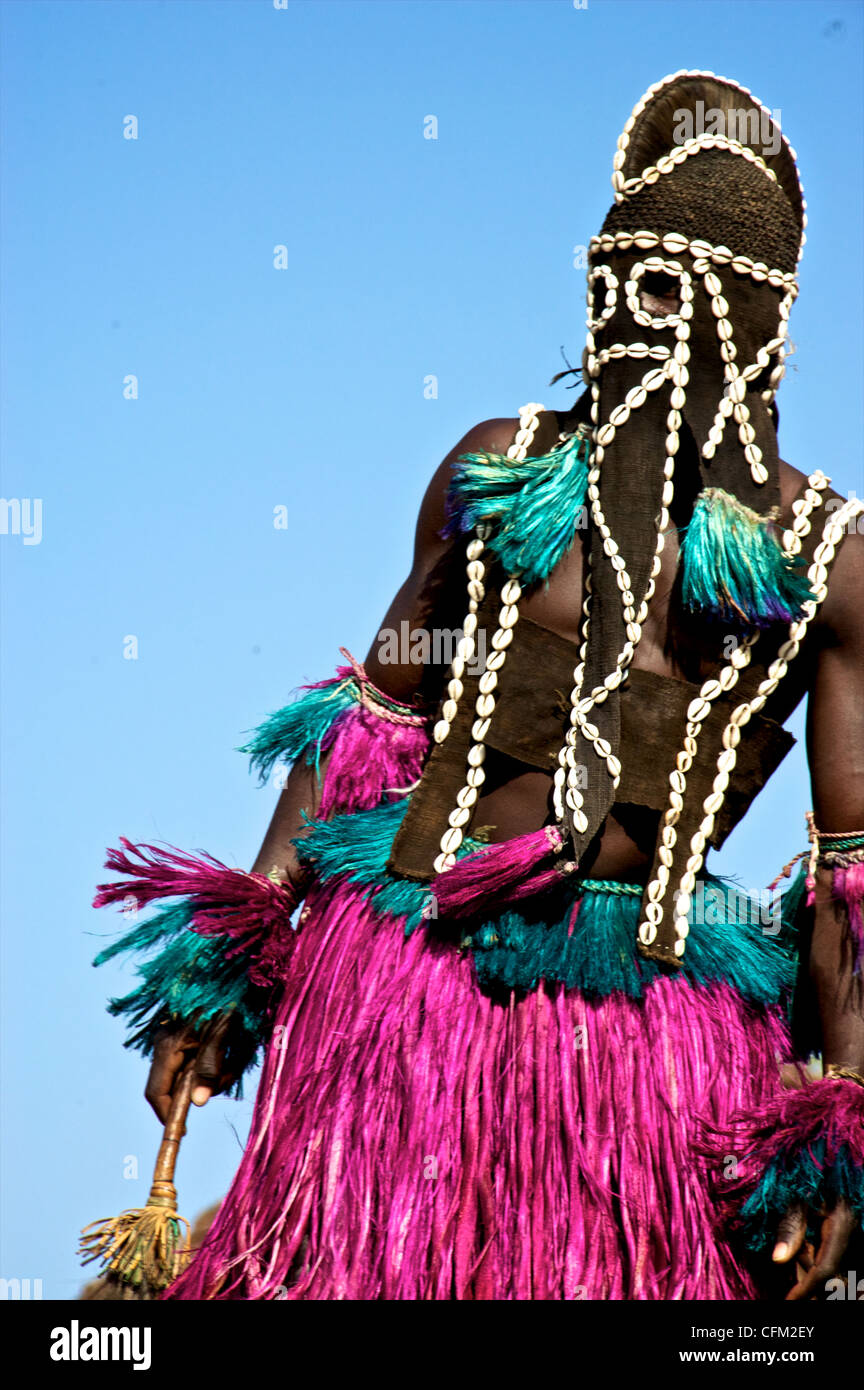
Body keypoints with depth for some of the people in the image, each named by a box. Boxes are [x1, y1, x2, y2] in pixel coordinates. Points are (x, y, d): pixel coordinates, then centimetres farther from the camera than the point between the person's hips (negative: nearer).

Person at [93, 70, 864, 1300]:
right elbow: (368, 714, 14)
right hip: (406, 964, 1)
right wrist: (239, 946, 8)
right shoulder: (499, 468, 11)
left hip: (652, 1008, -1)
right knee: (359, 1261, -3)